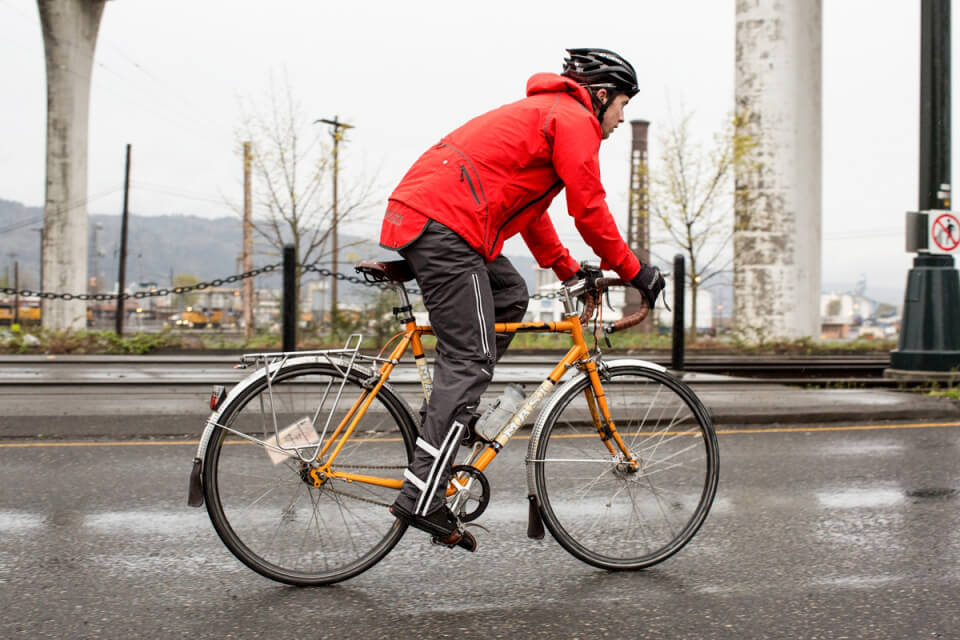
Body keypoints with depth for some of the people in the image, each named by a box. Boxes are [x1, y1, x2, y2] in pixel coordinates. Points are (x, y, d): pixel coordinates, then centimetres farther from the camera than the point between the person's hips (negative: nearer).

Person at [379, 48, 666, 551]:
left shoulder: (540, 113, 32)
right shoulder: (574, 119, 1)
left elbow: (529, 207, 37)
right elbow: (589, 209, -6)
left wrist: (568, 270, 38)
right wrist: (632, 270, 5)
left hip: (415, 210, 10)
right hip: (445, 226, -10)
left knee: (510, 294, 21)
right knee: (470, 361, -9)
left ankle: (447, 415, 16)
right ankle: (421, 500, -11)